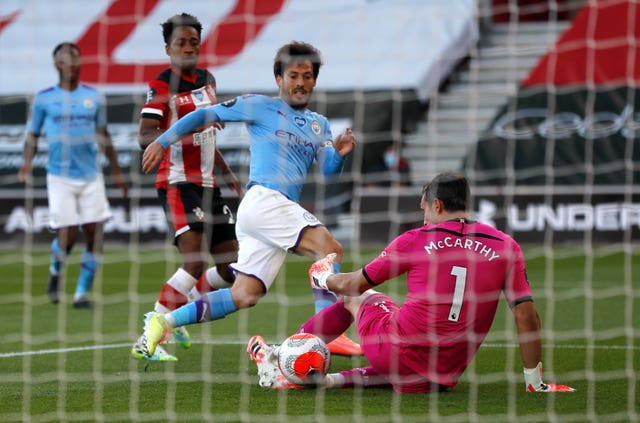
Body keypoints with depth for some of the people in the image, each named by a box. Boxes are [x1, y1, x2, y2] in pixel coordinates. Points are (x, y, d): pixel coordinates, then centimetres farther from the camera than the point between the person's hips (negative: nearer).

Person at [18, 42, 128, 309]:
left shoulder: (93, 97, 9)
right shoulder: (43, 99, 2)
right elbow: (32, 136, 6)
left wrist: (116, 171, 17)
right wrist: (27, 163, -11)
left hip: (91, 176, 3)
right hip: (60, 175, -3)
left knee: (94, 233, -6)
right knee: (67, 234, -10)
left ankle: (82, 293, 5)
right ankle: (55, 273, 23)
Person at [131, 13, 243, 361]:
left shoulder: (207, 80, 13)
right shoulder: (161, 87, -10)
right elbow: (144, 137, -22)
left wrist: (228, 175, 24)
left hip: (207, 184, 8)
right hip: (177, 183, -8)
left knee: (230, 269, 7)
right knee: (196, 263, -22)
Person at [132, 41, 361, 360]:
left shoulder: (319, 124, 23)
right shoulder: (260, 106, 6)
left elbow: (328, 169, 11)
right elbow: (205, 115, 9)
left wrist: (339, 153, -11)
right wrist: (162, 142, 5)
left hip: (284, 209, 7)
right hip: (263, 199, -7)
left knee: (244, 296, -1)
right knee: (330, 248, -23)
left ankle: (164, 322, 6)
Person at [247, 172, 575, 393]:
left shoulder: (415, 240, -1)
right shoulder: (506, 247, 2)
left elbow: (353, 284, 9)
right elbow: (526, 314, -2)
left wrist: (327, 280, 31)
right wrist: (534, 380, 6)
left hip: (397, 350, -2)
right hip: (445, 378, 2)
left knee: (355, 296, 27)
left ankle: (281, 359, 33)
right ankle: (330, 380, 10)